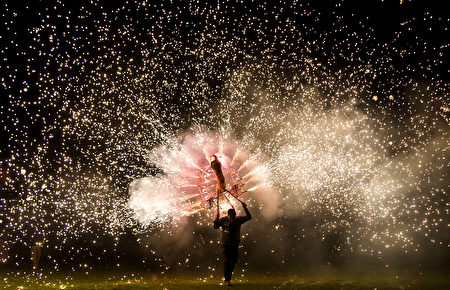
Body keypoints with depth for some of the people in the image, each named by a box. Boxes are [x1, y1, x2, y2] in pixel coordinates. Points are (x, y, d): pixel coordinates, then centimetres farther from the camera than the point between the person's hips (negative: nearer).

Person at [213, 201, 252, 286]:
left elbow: (249, 217, -5)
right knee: (226, 261, -8)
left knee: (233, 261, 7)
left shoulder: (238, 219, -1)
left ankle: (229, 277, 28)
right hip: (226, 244, -2)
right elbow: (215, 226, -9)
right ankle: (227, 280, -2)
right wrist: (217, 216, -21)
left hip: (235, 245, 2)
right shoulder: (223, 220, -5)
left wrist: (245, 208, -18)